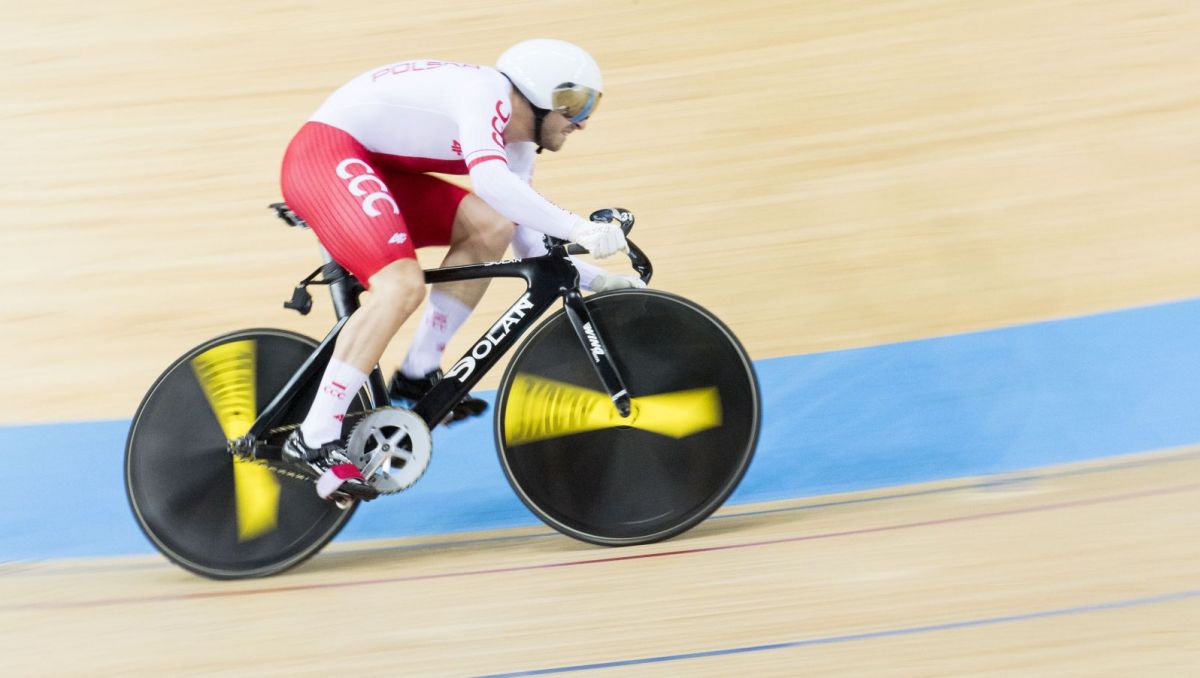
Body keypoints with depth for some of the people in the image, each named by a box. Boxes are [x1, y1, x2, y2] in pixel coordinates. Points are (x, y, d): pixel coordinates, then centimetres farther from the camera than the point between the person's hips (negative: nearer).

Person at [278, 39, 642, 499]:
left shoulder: (516, 146, 11)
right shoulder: (487, 91, -17)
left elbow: (529, 245, 12)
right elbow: (488, 178, -36)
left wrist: (598, 280, 3)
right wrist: (576, 229, -37)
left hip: (376, 169, 9)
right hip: (327, 154, -9)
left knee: (492, 228, -7)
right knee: (403, 287, -27)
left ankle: (419, 372, 0)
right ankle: (313, 441, -23)